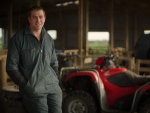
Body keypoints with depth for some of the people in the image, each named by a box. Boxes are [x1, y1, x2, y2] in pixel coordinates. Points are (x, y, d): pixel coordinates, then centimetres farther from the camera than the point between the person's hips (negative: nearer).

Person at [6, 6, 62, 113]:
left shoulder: (49, 39, 16)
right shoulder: (18, 39, -1)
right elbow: (11, 67, -4)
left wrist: (55, 81, 10)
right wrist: (25, 85, -11)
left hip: (54, 88, 5)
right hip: (34, 91, -5)